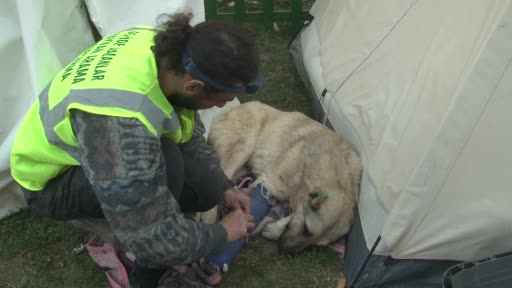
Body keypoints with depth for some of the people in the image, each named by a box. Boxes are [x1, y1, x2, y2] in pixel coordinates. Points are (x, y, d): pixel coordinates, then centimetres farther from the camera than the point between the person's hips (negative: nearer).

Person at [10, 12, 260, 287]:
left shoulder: (167, 48, -19)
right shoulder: (122, 119, -43)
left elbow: (189, 132, 0)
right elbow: (155, 240, -37)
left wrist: (223, 189, -2)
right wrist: (223, 232, -21)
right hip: (53, 178, -7)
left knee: (206, 188, -8)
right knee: (165, 162, -34)